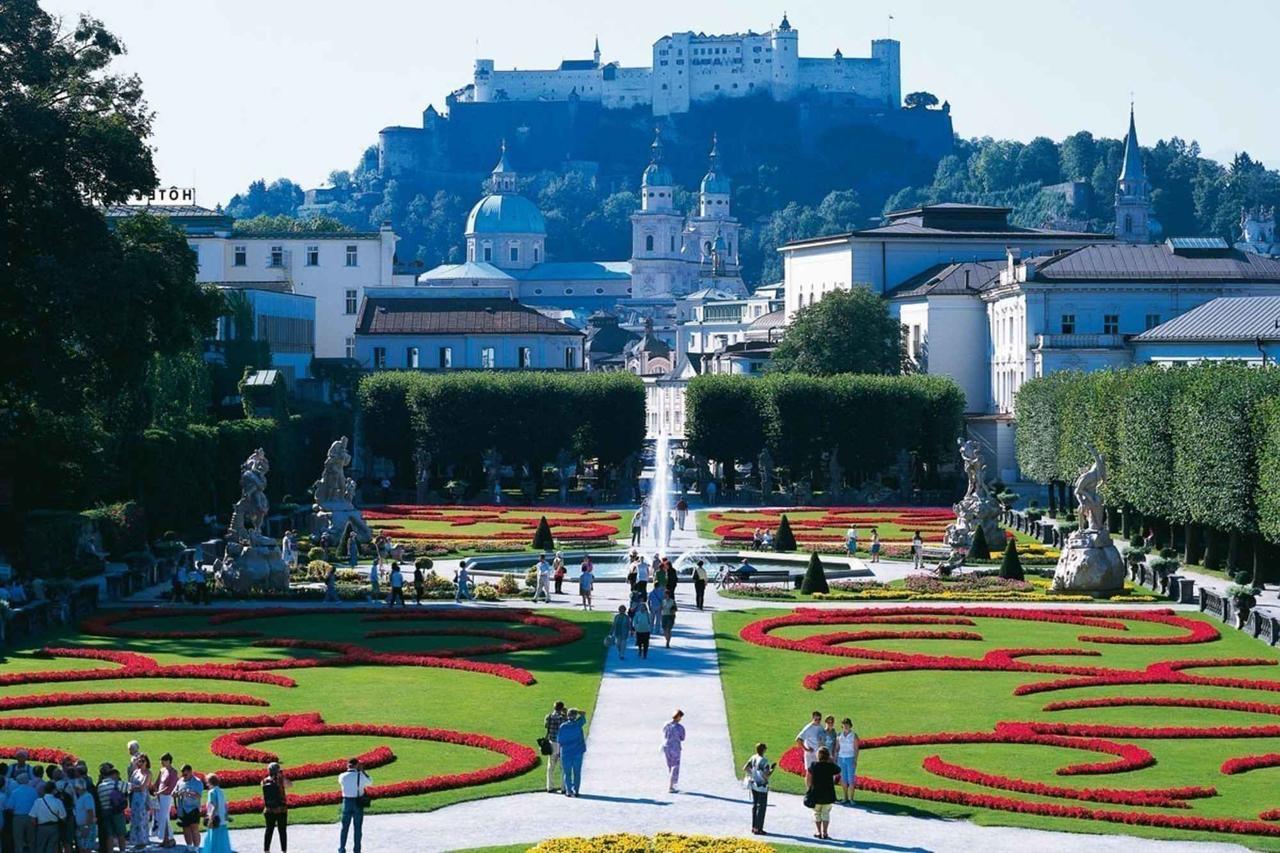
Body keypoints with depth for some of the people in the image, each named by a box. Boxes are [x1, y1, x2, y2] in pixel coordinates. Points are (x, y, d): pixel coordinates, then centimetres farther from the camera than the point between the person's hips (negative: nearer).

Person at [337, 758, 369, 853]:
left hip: (347, 802, 1)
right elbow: (369, 782, 9)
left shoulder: (342, 776, -7)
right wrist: (362, 771, 7)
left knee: (345, 827, 12)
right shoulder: (361, 776, -10)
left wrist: (348, 770, 10)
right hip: (358, 803, -1)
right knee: (358, 828, 9)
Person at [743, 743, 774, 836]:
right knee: (761, 807, 1)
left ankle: (754, 827, 22)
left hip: (753, 785, 7)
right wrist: (772, 769, -7)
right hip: (761, 787, -7)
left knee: (755, 805, 16)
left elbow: (745, 768, 1)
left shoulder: (752, 758, 1)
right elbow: (766, 775, -22)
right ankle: (758, 829, 2)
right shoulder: (764, 761, -19)